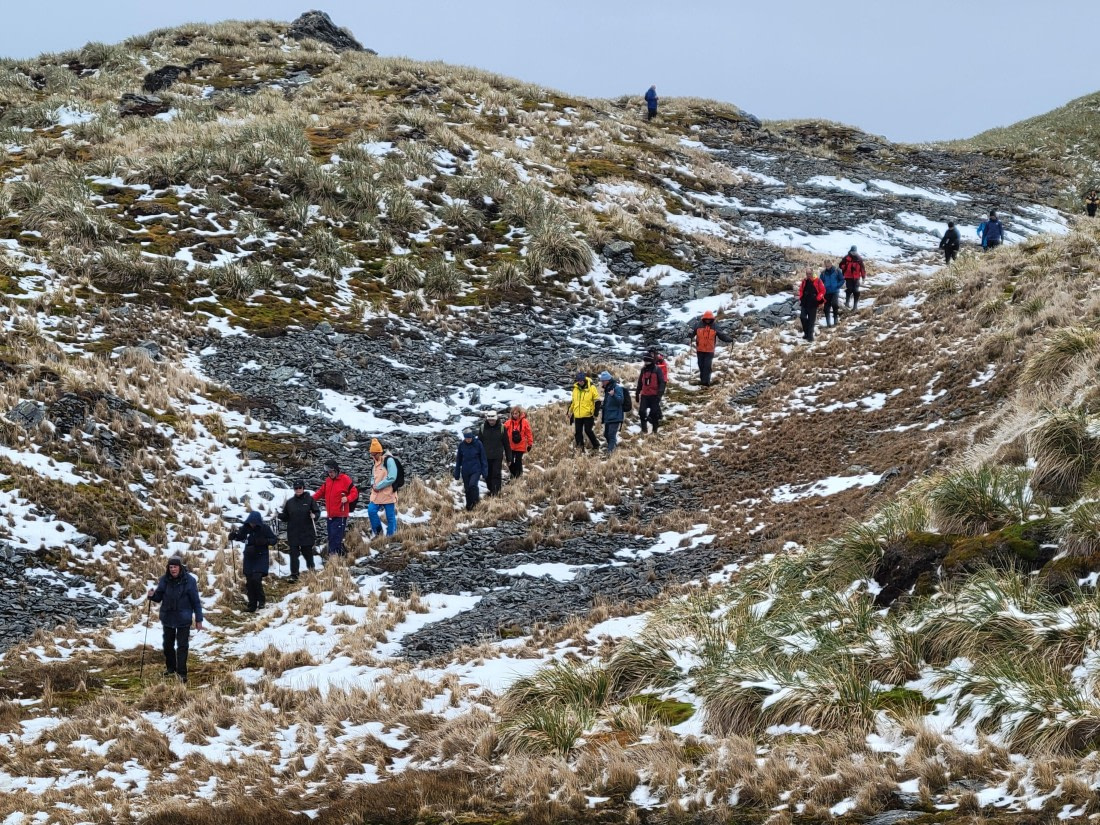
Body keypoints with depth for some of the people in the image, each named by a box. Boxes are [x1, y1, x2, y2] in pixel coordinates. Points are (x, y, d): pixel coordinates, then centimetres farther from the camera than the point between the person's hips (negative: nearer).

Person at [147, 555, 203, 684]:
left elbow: (196, 601, -7)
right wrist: (153, 596, -19)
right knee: (168, 644, 16)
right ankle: (170, 668, 34)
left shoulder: (189, 580, -12)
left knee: (182, 646, -4)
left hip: (183, 619, -4)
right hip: (168, 618, 4)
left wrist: (199, 619, -6)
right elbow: (159, 597, 6)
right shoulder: (165, 580, -5)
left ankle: (181, 672, 0)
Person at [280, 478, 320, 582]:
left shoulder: (309, 500, -1)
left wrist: (314, 516, -21)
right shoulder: (289, 502, 7)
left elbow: (317, 512, 0)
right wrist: (279, 515, -8)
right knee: (294, 555, -3)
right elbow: (286, 517, 11)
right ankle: (294, 575, -1)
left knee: (308, 553, 10)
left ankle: (311, 571, 29)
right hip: (293, 533, 2)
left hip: (307, 533, -2)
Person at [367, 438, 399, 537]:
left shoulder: (389, 460, -14)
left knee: (390, 516, 1)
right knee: (371, 511, -2)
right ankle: (377, 531, 16)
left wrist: (378, 486, -15)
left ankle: (391, 535, 9)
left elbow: (392, 477, -20)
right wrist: (373, 484, 2)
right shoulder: (376, 462, 12)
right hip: (376, 494, 7)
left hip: (388, 494, -7)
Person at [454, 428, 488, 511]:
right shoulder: (461, 445, -2)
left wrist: (484, 471, -2)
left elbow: (483, 459, -1)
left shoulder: (478, 444, -8)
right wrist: (457, 474, 9)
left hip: (476, 470, -3)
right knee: (467, 489, 8)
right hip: (465, 471, 3)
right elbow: (458, 460, 6)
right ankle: (469, 507, 23)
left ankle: (475, 501, -4)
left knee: (472, 485, -23)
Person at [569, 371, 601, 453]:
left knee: (588, 430, -6)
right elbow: (573, 402, 21)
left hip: (588, 415, -5)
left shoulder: (591, 388, -7)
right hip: (578, 415, 5)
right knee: (578, 432, 4)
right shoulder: (575, 389, 9)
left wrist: (595, 412, -9)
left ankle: (596, 446, 11)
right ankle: (580, 449, 13)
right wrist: (571, 412, 21)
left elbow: (597, 401, -4)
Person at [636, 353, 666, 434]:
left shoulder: (657, 370, -6)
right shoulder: (643, 370, 10)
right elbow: (640, 383, 20)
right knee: (642, 411, -4)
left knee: (655, 412, 0)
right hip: (644, 395, 5)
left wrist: (660, 393, -17)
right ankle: (644, 429, 6)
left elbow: (662, 382, -8)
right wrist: (637, 393, 19)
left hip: (654, 395, -5)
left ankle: (655, 430, 11)